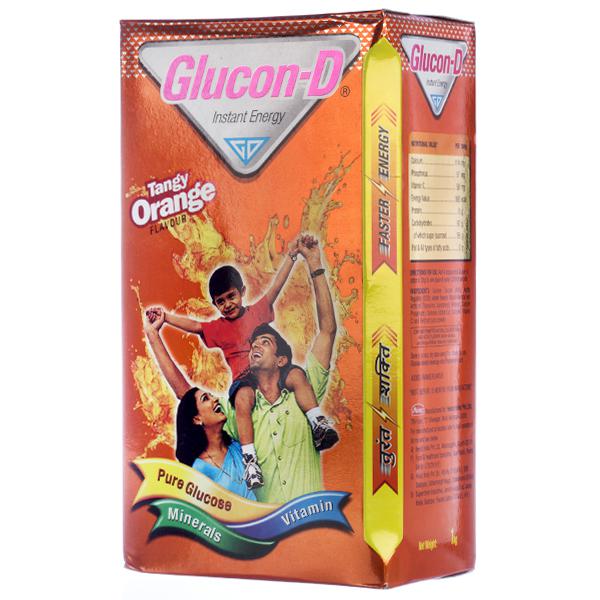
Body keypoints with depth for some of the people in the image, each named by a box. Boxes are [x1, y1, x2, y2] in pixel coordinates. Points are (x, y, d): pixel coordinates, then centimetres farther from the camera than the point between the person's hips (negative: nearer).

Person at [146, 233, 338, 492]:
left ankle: (319, 424, -37)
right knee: (243, 398, -36)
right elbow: (193, 325, 10)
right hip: (244, 378, -1)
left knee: (296, 375, -33)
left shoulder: (258, 311, 17)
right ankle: (250, 458, -41)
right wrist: (164, 316, -1)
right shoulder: (217, 328, 19)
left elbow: (275, 287, 11)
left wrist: (291, 254, 3)